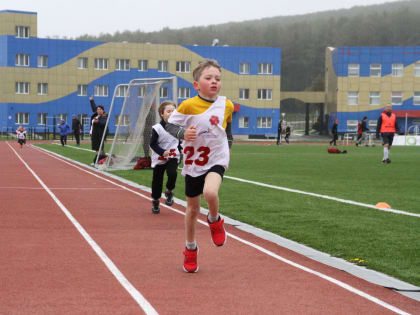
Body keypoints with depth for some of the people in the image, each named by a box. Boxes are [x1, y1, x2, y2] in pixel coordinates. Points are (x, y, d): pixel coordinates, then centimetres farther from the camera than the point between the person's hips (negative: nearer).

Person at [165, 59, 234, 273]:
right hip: (194, 162, 0)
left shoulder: (226, 105, -4)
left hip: (216, 160, 0)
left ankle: (214, 220, 3)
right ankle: (190, 250, 33)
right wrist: (183, 133, -24)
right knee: (192, 208, 12)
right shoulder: (188, 106, -14)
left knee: (210, 192, -31)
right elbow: (170, 125, -6)